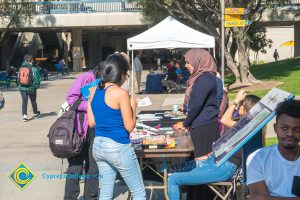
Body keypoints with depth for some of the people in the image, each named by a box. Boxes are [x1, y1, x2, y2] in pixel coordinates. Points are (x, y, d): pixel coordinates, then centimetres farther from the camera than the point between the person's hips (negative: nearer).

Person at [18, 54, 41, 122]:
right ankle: (35, 113, 33)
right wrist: (37, 86, 5)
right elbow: (37, 79, -10)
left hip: (22, 88, 2)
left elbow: (18, 78, 7)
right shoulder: (34, 69, -12)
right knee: (33, 101, 15)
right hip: (31, 88, -2)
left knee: (24, 101, 4)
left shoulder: (21, 68, 1)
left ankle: (24, 115, -9)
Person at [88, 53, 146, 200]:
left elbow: (91, 123, 10)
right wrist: (133, 106, 1)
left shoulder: (94, 91, 4)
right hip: (118, 148, -7)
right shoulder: (121, 93, -16)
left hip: (98, 146, 7)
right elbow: (129, 127, -13)